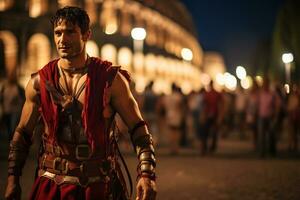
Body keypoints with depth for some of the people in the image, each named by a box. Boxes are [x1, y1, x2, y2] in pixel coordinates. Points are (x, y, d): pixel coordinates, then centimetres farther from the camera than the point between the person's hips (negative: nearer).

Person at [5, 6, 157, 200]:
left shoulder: (111, 79, -7)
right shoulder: (40, 82, -1)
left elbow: (138, 128, -5)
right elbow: (23, 133, 9)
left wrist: (146, 174, -16)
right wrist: (13, 178, 3)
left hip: (100, 184, -1)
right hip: (53, 182, 1)